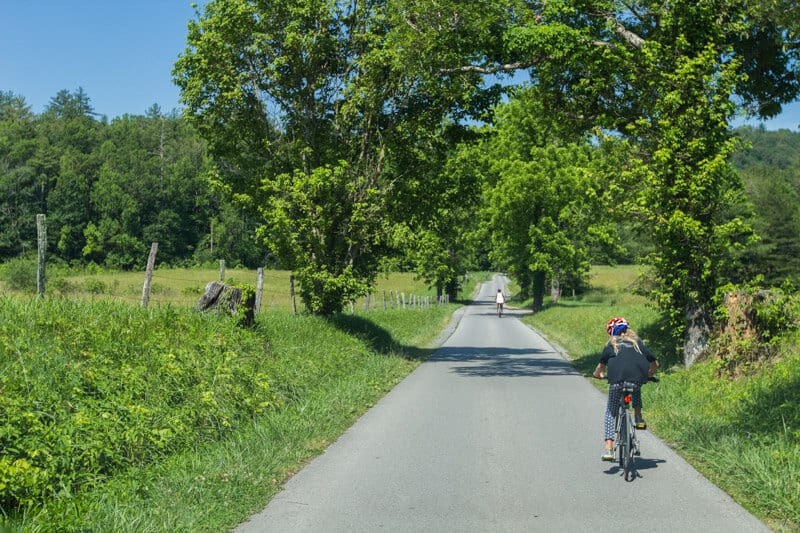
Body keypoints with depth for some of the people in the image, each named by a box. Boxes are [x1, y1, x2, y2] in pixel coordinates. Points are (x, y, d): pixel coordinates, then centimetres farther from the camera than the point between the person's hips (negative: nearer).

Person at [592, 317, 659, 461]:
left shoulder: (611, 344, 19)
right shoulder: (638, 342, 26)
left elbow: (601, 365, 12)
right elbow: (655, 363, 27)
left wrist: (597, 374, 33)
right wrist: (648, 375, 45)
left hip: (617, 380, -2)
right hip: (639, 378, 2)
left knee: (610, 411, 12)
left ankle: (608, 448, 0)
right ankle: (638, 418, 23)